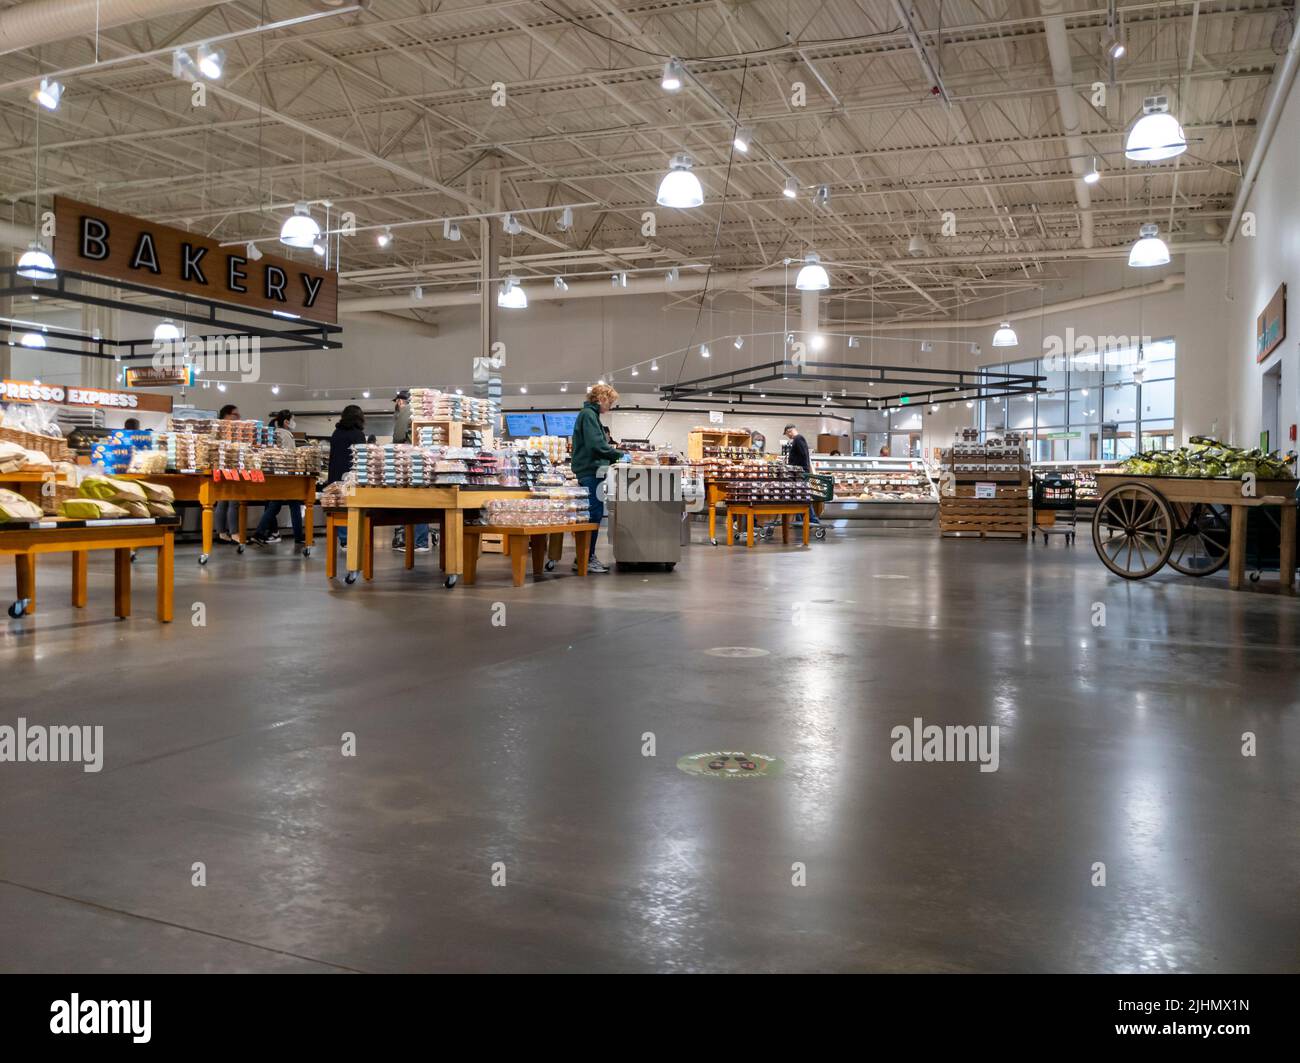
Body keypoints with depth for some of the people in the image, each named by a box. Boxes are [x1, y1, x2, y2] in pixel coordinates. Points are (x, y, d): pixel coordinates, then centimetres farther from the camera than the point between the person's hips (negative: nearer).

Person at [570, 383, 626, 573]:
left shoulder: (590, 414, 21)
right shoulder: (588, 414, -11)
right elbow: (596, 444, -21)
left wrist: (615, 455, 12)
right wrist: (620, 455, -12)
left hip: (591, 472, 10)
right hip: (590, 471, -10)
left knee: (595, 515, 11)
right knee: (594, 516, -9)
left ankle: (587, 558, 15)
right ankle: (583, 560, -6)